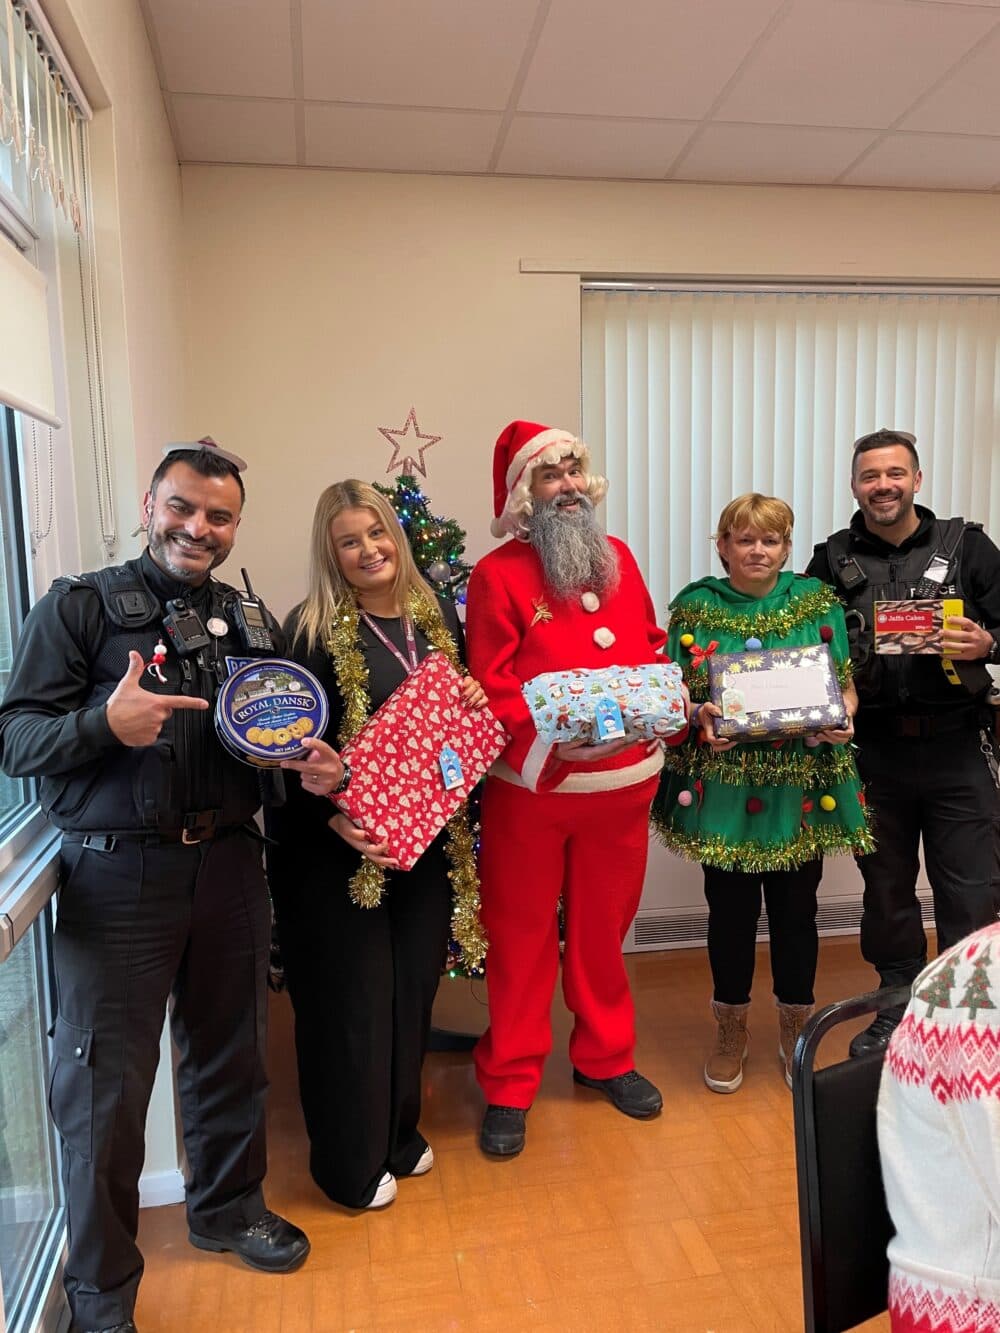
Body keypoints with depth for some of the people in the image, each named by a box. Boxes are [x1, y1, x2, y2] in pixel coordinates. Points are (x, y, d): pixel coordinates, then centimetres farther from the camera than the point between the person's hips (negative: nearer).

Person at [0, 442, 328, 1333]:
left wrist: (315, 766, -4)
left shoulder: (245, 620, 10)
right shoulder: (78, 608, -3)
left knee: (230, 1053, 18)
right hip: (117, 876, -4)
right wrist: (105, 723, -25)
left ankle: (228, 1208, 44)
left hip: (229, 863, 4)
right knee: (106, 1083, 5)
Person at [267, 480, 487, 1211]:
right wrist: (334, 818, -23)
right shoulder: (313, 629, -11)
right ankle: (352, 1159, 29)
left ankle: (400, 1132, 39)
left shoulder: (437, 615, 5)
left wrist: (477, 704, -4)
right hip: (339, 847, -5)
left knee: (413, 986, 16)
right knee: (353, 997, 7)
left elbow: (464, 712, 17)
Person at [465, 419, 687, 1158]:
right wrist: (551, 738, -27)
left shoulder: (619, 558, 8)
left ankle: (606, 1056, 39)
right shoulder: (498, 575, -9)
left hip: (624, 779, 5)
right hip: (531, 786, -4)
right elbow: (491, 691, -13)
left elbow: (652, 647, 15)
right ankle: (510, 1084, 25)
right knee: (521, 933, 8)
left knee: (604, 926, 18)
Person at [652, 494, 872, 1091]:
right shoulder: (696, 606, 1)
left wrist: (843, 720, -13)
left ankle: (796, 1031, 33)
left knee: (795, 910, 11)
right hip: (723, 787, -1)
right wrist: (700, 716, -17)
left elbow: (847, 687, 7)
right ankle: (732, 1031, 30)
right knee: (731, 911, 8)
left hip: (801, 788, 1)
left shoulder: (818, 602, 4)